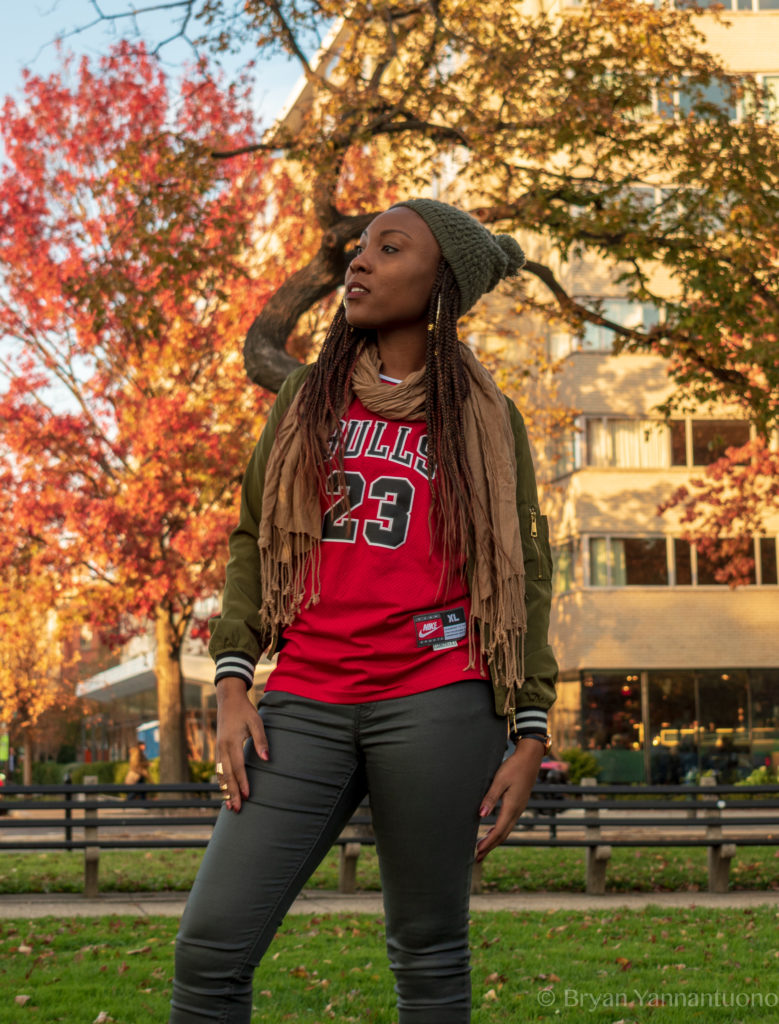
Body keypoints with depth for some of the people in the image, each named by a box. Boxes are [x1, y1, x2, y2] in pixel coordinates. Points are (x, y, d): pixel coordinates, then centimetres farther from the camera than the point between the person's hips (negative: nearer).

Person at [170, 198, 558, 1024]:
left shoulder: (486, 419, 8)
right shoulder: (307, 396, 16)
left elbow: (522, 577, 8)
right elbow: (252, 540, 15)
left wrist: (530, 737, 1)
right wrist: (231, 685, 2)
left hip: (436, 703, -2)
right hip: (306, 704, 2)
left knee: (428, 956, 3)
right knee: (210, 947, -7)